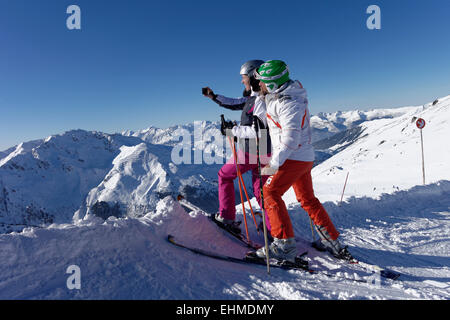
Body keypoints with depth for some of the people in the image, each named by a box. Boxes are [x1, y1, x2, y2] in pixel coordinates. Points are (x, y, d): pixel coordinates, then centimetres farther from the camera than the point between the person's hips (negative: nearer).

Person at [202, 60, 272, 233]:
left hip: (251, 152, -9)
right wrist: (213, 96, 22)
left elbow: (258, 130, -26)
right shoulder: (253, 97, 11)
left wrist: (233, 130, -18)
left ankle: (226, 217, 19)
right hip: (263, 153, 9)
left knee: (225, 175, 13)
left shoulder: (261, 100, -19)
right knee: (260, 190, 14)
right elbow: (235, 104, 24)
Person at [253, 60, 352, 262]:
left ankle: (284, 244, -8)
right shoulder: (279, 95, 11)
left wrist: (274, 164, -27)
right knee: (308, 200, 17)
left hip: (293, 158, -10)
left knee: (270, 193, -8)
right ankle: (332, 242, 27)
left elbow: (291, 138, -27)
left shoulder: (287, 102, -19)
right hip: (304, 157, 10)